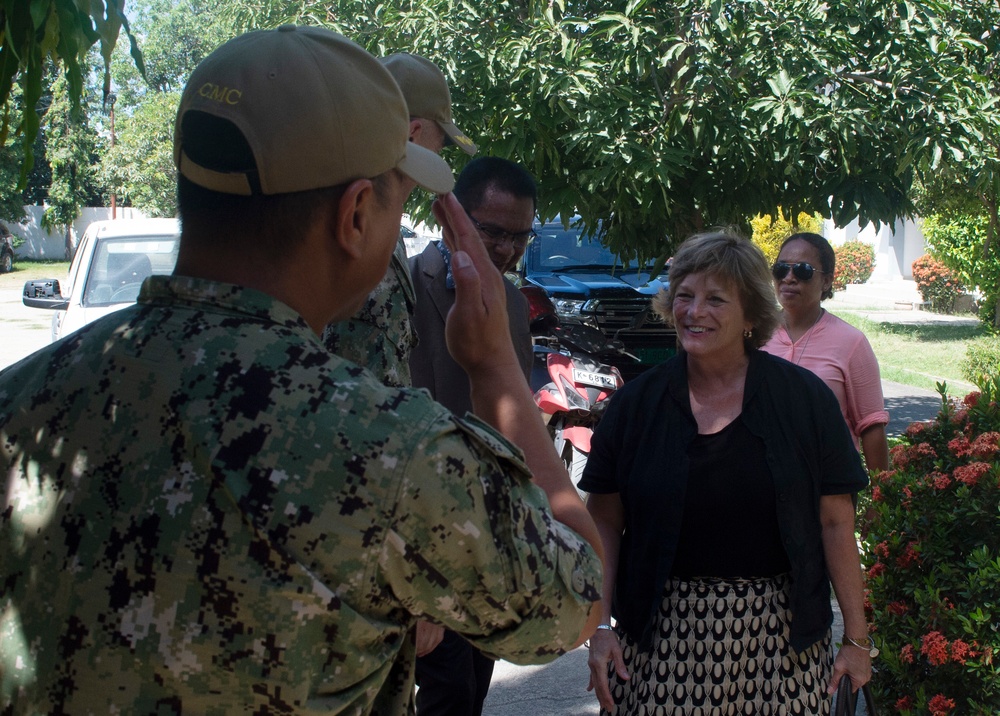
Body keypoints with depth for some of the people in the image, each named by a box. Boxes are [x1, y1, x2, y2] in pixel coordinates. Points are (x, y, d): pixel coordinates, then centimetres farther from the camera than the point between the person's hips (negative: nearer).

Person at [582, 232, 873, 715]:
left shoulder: (803, 398, -1)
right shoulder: (636, 403, 2)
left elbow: (835, 523, 0)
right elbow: (605, 523, 5)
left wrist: (857, 639, -1)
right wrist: (600, 625, -4)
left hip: (779, 637, 0)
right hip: (662, 637, 1)